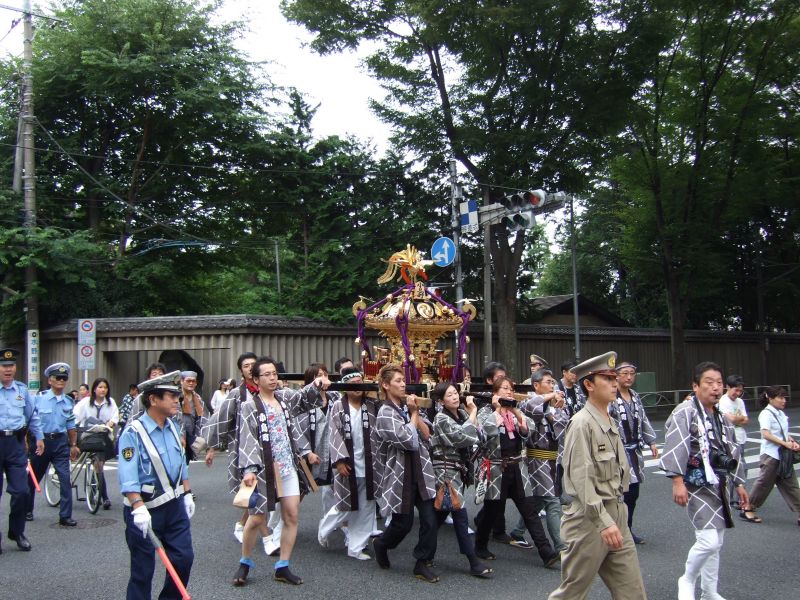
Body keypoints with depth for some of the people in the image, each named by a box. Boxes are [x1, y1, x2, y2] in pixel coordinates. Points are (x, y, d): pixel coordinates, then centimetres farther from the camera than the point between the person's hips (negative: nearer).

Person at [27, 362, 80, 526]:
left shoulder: (68, 402, 5)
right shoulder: (38, 398, -5)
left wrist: (73, 445, 11)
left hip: (60, 442, 2)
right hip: (41, 441, -2)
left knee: (65, 478, -7)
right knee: (34, 478, 14)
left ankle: (65, 516, -2)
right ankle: (27, 510, 34)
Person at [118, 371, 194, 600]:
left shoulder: (172, 427, 5)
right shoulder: (133, 433, -17)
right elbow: (128, 476, -25)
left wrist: (187, 494, 17)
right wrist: (138, 508, -34)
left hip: (174, 505, 7)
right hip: (144, 509, -6)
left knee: (184, 557, 9)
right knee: (143, 568, 5)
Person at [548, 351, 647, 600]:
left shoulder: (611, 423, 12)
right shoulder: (582, 423, -15)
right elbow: (581, 478, -20)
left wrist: (617, 514, 13)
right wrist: (604, 522, -24)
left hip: (616, 516, 8)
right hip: (590, 520, -8)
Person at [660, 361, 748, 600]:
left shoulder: (720, 418, 12)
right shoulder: (685, 412, -15)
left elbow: (731, 452, 20)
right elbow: (675, 448, -22)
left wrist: (739, 483, 21)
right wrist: (678, 481, -27)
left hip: (717, 486, 8)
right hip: (696, 486, -8)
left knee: (716, 542, 15)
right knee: (708, 540, -16)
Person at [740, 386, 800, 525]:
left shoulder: (781, 413, 12)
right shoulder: (766, 414, -14)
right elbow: (766, 434, -23)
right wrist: (785, 444, -23)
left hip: (784, 455, 8)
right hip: (771, 455, -8)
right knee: (764, 483, 1)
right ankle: (747, 510, 14)